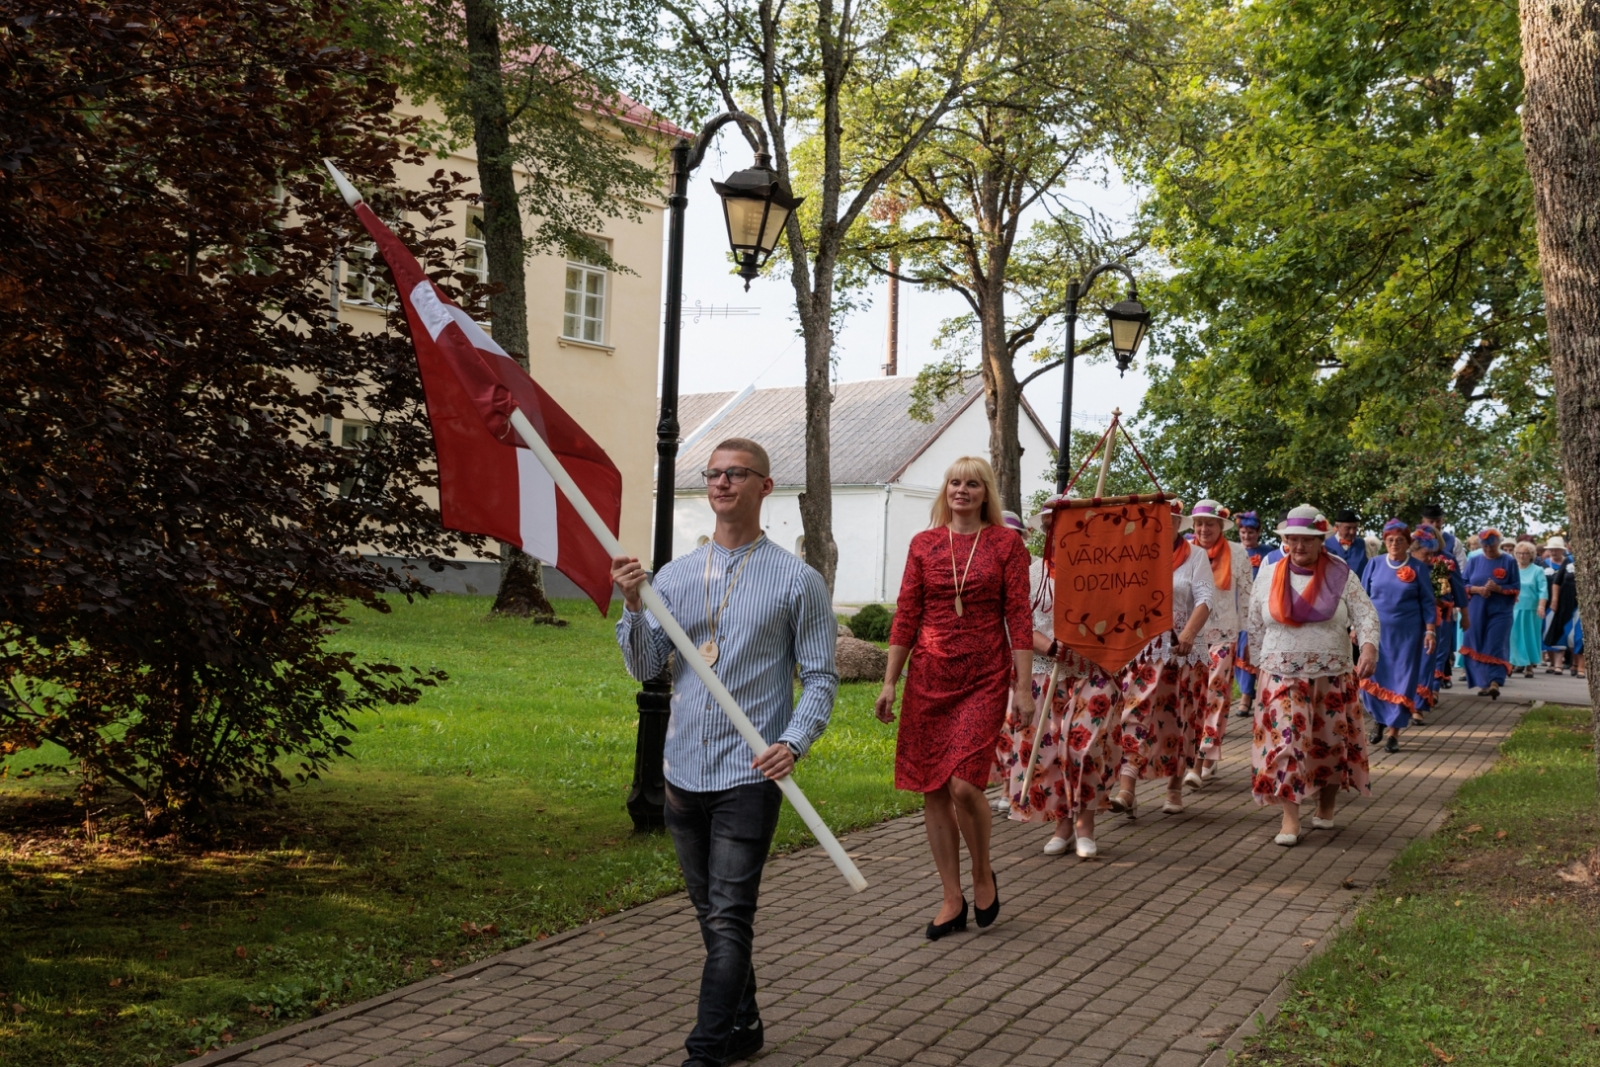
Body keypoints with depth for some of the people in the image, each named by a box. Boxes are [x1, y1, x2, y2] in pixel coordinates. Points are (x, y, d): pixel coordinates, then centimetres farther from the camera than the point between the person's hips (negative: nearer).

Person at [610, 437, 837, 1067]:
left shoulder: (797, 582, -1)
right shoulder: (674, 576, 10)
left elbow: (820, 677, -1)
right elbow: (645, 668, 5)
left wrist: (793, 743, -17)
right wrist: (633, 607, -12)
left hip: (749, 775, -5)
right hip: (684, 772, 5)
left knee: (728, 919, -8)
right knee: (710, 914, 15)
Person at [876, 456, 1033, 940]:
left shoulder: (1006, 544, 0)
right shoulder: (924, 544, 8)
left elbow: (1019, 618, -2)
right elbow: (906, 615, 8)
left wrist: (1023, 687, -6)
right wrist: (889, 682, 5)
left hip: (984, 680, -3)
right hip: (929, 677, 3)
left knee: (964, 784, -14)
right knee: (932, 790, 4)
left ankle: (983, 874, 14)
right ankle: (953, 900, 17)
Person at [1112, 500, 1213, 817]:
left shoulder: (1195, 556, 1)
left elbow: (1204, 600, -10)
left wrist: (1188, 634, -26)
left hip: (1181, 652, -1)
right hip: (1140, 650, 1)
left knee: (1177, 720, 6)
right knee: (1134, 717, -9)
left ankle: (1175, 788, 21)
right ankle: (1126, 791, -16)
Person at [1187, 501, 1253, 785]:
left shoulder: (1237, 554, 0)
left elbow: (1247, 596, 3)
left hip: (1223, 635, -2)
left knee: (1215, 695, -7)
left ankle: (1203, 759, -8)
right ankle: (1206, 758, 14)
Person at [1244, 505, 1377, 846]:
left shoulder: (1341, 575, 0)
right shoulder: (1269, 575, 3)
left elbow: (1365, 615, -7)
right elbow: (1255, 626, 10)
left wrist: (1369, 647, -25)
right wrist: (1259, 665, 10)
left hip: (1332, 678, 0)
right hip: (1282, 678, 0)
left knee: (1331, 744, 7)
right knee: (1285, 742, -9)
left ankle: (1326, 809, 28)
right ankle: (1290, 820, -6)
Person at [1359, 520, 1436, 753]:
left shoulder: (1417, 568, -1)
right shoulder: (1375, 564, 2)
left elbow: (1428, 602, 1)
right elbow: (1363, 598, 7)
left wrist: (1430, 631, -5)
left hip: (1406, 634, -1)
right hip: (1377, 631, 2)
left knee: (1402, 681, 0)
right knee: (1373, 678, 4)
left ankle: (1394, 731, 8)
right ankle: (1378, 719, 27)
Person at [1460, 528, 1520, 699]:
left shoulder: (1509, 562, 2)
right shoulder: (1473, 561, 8)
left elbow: (1516, 587, 0)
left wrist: (1498, 588, -17)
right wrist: (1477, 589, -12)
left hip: (1500, 612, -3)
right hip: (1476, 612, 3)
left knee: (1496, 647, -10)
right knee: (1478, 647, 2)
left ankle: (1495, 683, -17)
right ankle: (1484, 683, 10)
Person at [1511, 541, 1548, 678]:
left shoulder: (1537, 571, 3)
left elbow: (1543, 590, -4)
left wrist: (1541, 606, -16)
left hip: (1530, 610, -2)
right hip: (1512, 610, 2)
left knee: (1529, 637, 0)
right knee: (1513, 637, 0)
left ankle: (1529, 666, 5)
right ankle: (1515, 663, 10)